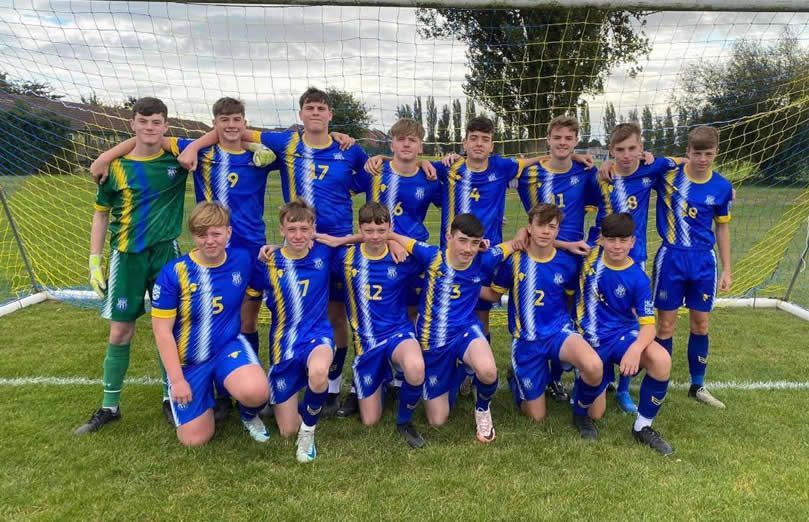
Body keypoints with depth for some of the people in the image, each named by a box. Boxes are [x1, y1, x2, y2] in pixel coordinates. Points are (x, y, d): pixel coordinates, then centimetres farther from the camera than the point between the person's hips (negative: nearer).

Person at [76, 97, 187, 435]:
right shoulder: (115, 165, -2)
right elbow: (101, 214, 8)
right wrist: (94, 261, 4)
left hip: (166, 253, 0)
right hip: (126, 256, 0)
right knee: (120, 333, 5)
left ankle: (171, 397, 23)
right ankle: (109, 406, 21)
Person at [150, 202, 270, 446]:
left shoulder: (243, 260, -8)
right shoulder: (173, 273, -16)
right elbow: (162, 330, -11)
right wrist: (177, 380, -12)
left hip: (229, 346, 0)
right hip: (188, 361, 0)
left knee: (256, 392, -32)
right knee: (194, 439, 1)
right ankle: (207, 394, 33)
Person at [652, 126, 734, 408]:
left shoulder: (721, 187, -1)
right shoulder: (668, 173, -9)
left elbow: (722, 228, 10)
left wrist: (727, 269, 10)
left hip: (704, 261, 3)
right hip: (671, 258, -3)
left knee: (701, 324, 12)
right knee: (666, 325, 4)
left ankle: (698, 386, 28)